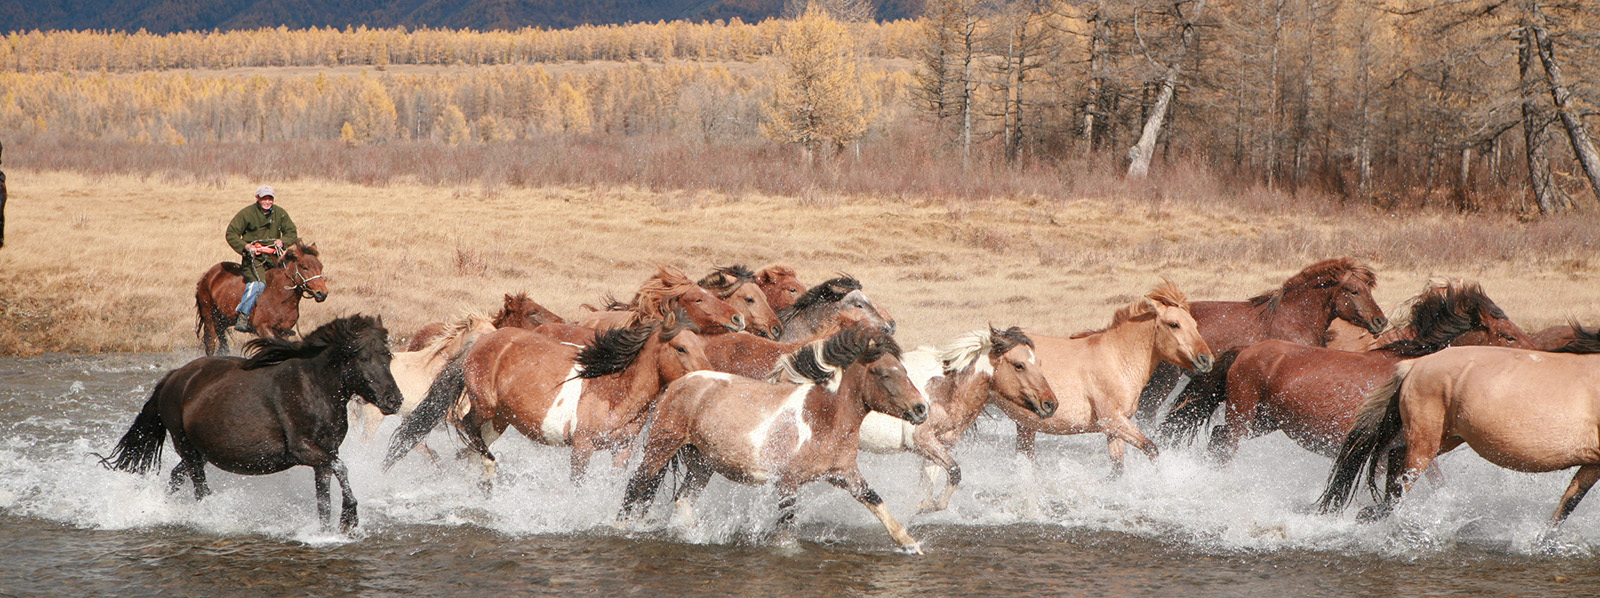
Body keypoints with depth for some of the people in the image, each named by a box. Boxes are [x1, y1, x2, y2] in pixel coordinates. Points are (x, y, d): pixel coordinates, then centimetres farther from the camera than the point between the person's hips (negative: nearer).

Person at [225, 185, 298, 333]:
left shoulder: (280, 214, 9)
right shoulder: (246, 213, -4)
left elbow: (292, 233, 13)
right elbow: (231, 234, -3)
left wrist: (282, 241, -10)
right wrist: (245, 246, -19)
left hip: (272, 257, 6)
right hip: (253, 256, -6)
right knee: (258, 283, -31)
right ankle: (242, 318, -31)